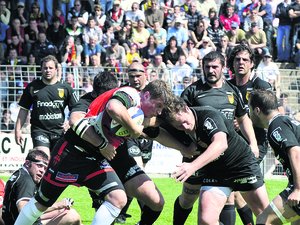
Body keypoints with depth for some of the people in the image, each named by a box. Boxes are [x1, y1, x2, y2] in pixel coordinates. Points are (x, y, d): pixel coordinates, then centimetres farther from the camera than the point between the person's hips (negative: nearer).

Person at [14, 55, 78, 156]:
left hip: (59, 131, 2)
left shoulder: (65, 88, 6)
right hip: (39, 130, -2)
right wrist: (18, 130, 4)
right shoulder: (32, 87, 6)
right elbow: (24, 110, 10)